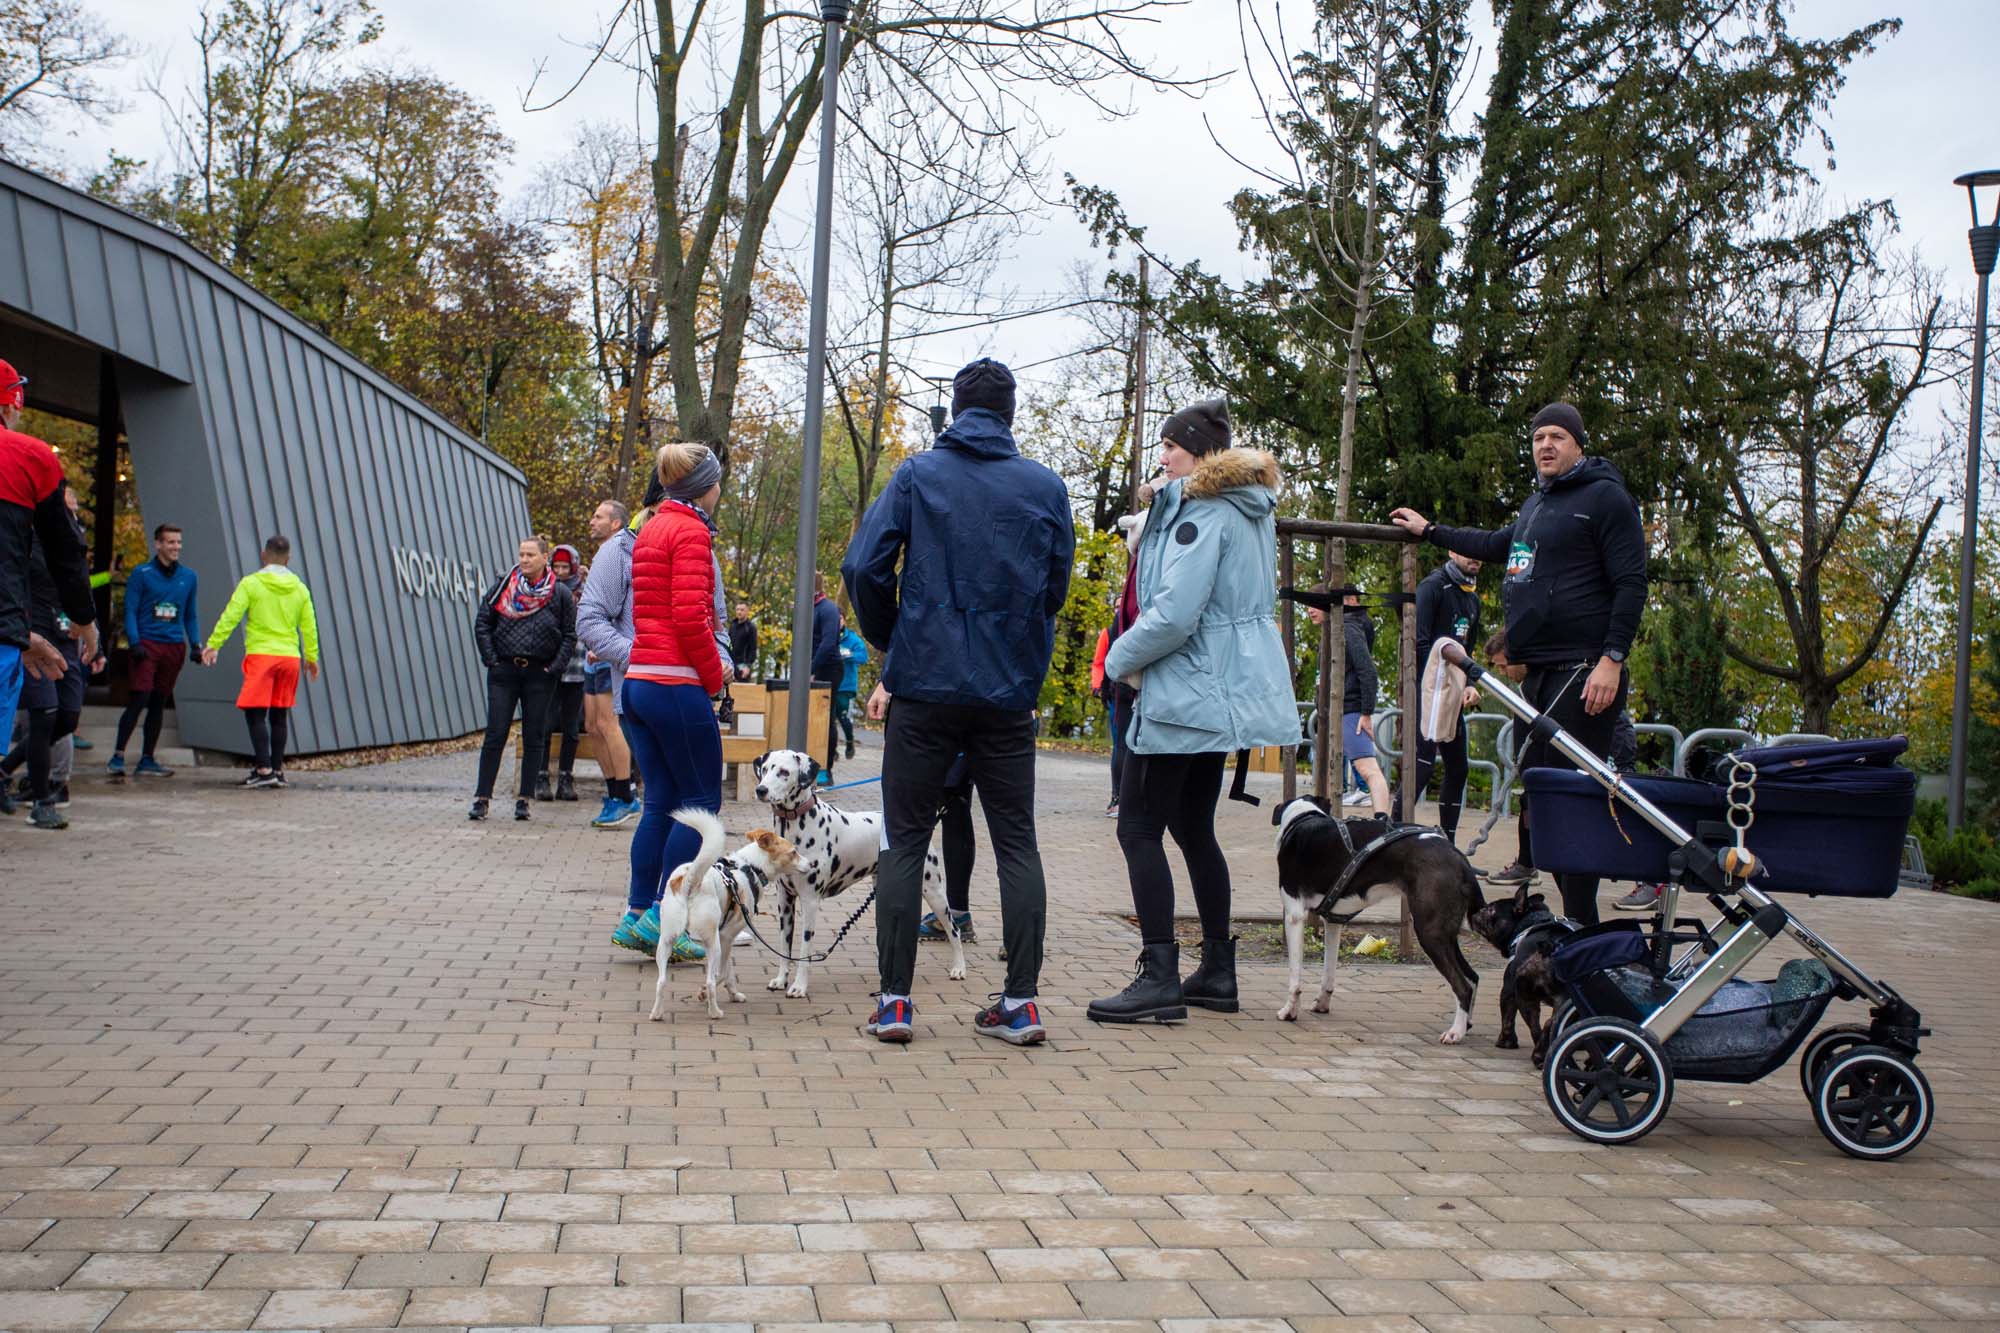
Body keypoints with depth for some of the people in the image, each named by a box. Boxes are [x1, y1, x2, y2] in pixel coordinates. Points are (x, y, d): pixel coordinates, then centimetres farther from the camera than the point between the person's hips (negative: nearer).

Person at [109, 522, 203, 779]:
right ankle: (117, 756, -7)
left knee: (159, 704, 8)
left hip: (175, 647, 4)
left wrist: (195, 645, 7)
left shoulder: (188, 576, 13)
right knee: (138, 699, -13)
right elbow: (130, 611, -2)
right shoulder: (142, 574, 0)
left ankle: (147, 760, 13)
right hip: (147, 644, -4)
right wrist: (134, 643, -12)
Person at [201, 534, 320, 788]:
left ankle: (264, 769, -11)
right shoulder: (300, 588, 10)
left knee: (255, 713, -2)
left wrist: (214, 644, -4)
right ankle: (277, 769, 14)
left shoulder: (251, 583, -2)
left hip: (260, 655, -4)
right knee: (279, 715, 11)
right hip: (290, 656, 4)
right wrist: (312, 658, 21)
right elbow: (309, 627, 12)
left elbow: (230, 616, -8)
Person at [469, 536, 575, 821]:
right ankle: (482, 798, 3)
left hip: (540, 674, 0)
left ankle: (524, 800, 10)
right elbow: (482, 623, 7)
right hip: (504, 670, 0)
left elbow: (570, 635, 4)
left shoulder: (559, 593, 2)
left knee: (534, 738, 3)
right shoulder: (502, 586, 4)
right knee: (495, 735, -2)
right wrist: (491, 660, -2)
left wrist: (555, 667, -5)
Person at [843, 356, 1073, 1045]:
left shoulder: (916, 475, -1)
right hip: (1011, 691, 2)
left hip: (926, 685, -1)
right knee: (1016, 841, 9)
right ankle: (1021, 1001, 6)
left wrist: (890, 641, 9)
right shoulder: (1046, 486, 4)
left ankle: (894, 1000, 4)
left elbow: (864, 568, -7)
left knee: (904, 840, 6)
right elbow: (1056, 589, 6)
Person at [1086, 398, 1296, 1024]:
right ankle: (1218, 971, 20)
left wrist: (1121, 660, -7)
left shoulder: (1201, 509, -15)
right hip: (1229, 689, 10)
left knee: (1140, 827, -7)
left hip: (1188, 690, -10)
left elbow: (1174, 614, -23)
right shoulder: (1251, 508, 15)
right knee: (1193, 828, 16)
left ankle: (1160, 977, -9)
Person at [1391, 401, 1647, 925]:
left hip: (1583, 673, -9)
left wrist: (1613, 658, -20)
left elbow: (1631, 583, -12)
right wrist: (1430, 531, 45)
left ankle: (1580, 926, -9)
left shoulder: (1605, 497, -5)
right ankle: (1574, 913, 17)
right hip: (1539, 672, 9)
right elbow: (1499, 544, 40)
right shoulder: (1538, 502, 21)